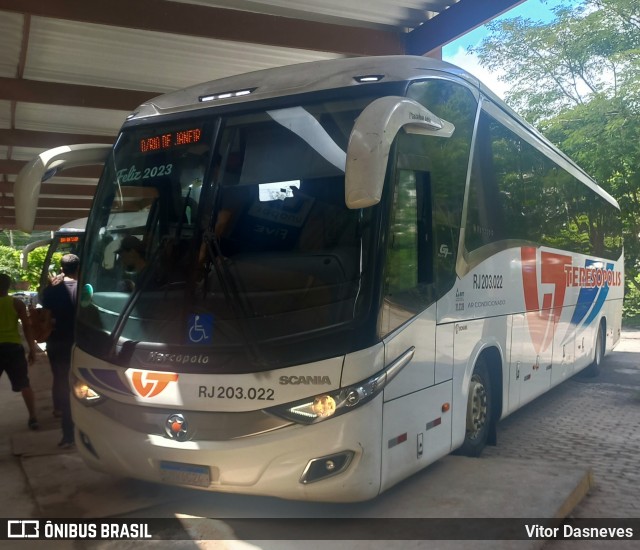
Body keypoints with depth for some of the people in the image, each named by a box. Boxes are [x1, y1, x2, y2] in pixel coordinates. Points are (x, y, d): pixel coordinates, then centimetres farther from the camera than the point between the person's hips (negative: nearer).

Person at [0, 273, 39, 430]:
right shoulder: (17, 303, 0)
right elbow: (27, 327, -2)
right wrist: (32, 349, 3)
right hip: (13, 347, 0)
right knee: (24, 385, 10)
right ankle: (33, 418, 10)